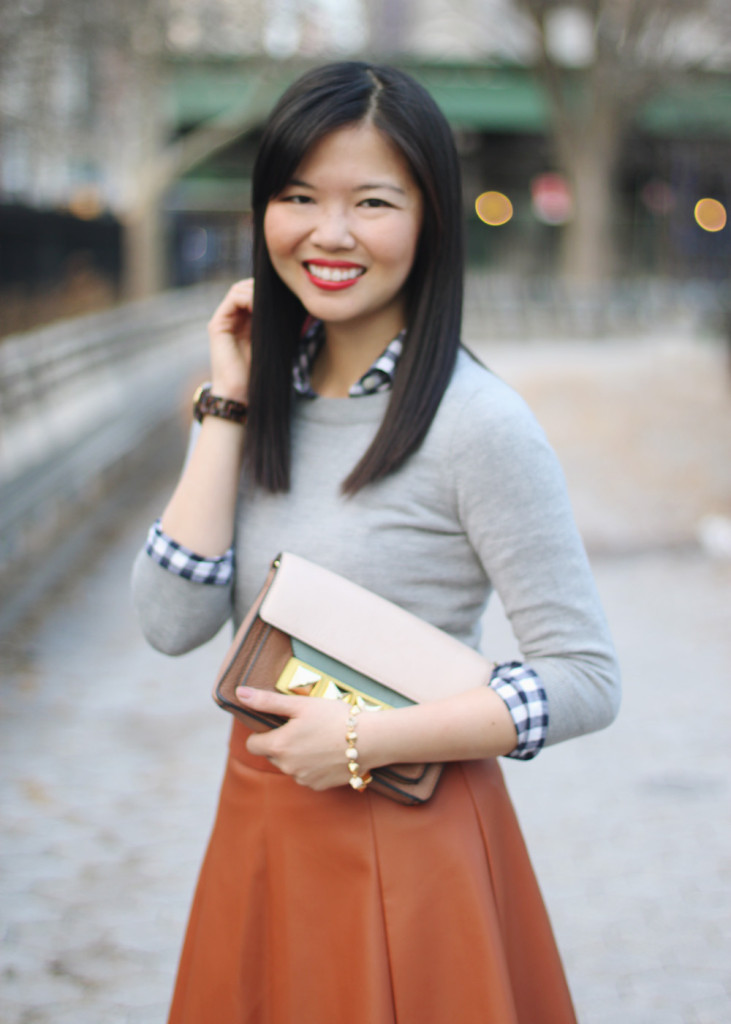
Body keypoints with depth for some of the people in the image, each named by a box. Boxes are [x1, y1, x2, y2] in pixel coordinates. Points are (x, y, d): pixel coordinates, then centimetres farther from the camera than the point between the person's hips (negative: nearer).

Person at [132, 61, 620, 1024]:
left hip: (407, 845, -5)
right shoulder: (274, 400, 2)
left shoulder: (479, 423, -16)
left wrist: (370, 739, -20)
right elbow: (174, 622, -6)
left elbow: (586, 680, -15)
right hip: (259, 828, 6)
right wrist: (228, 404, -8)